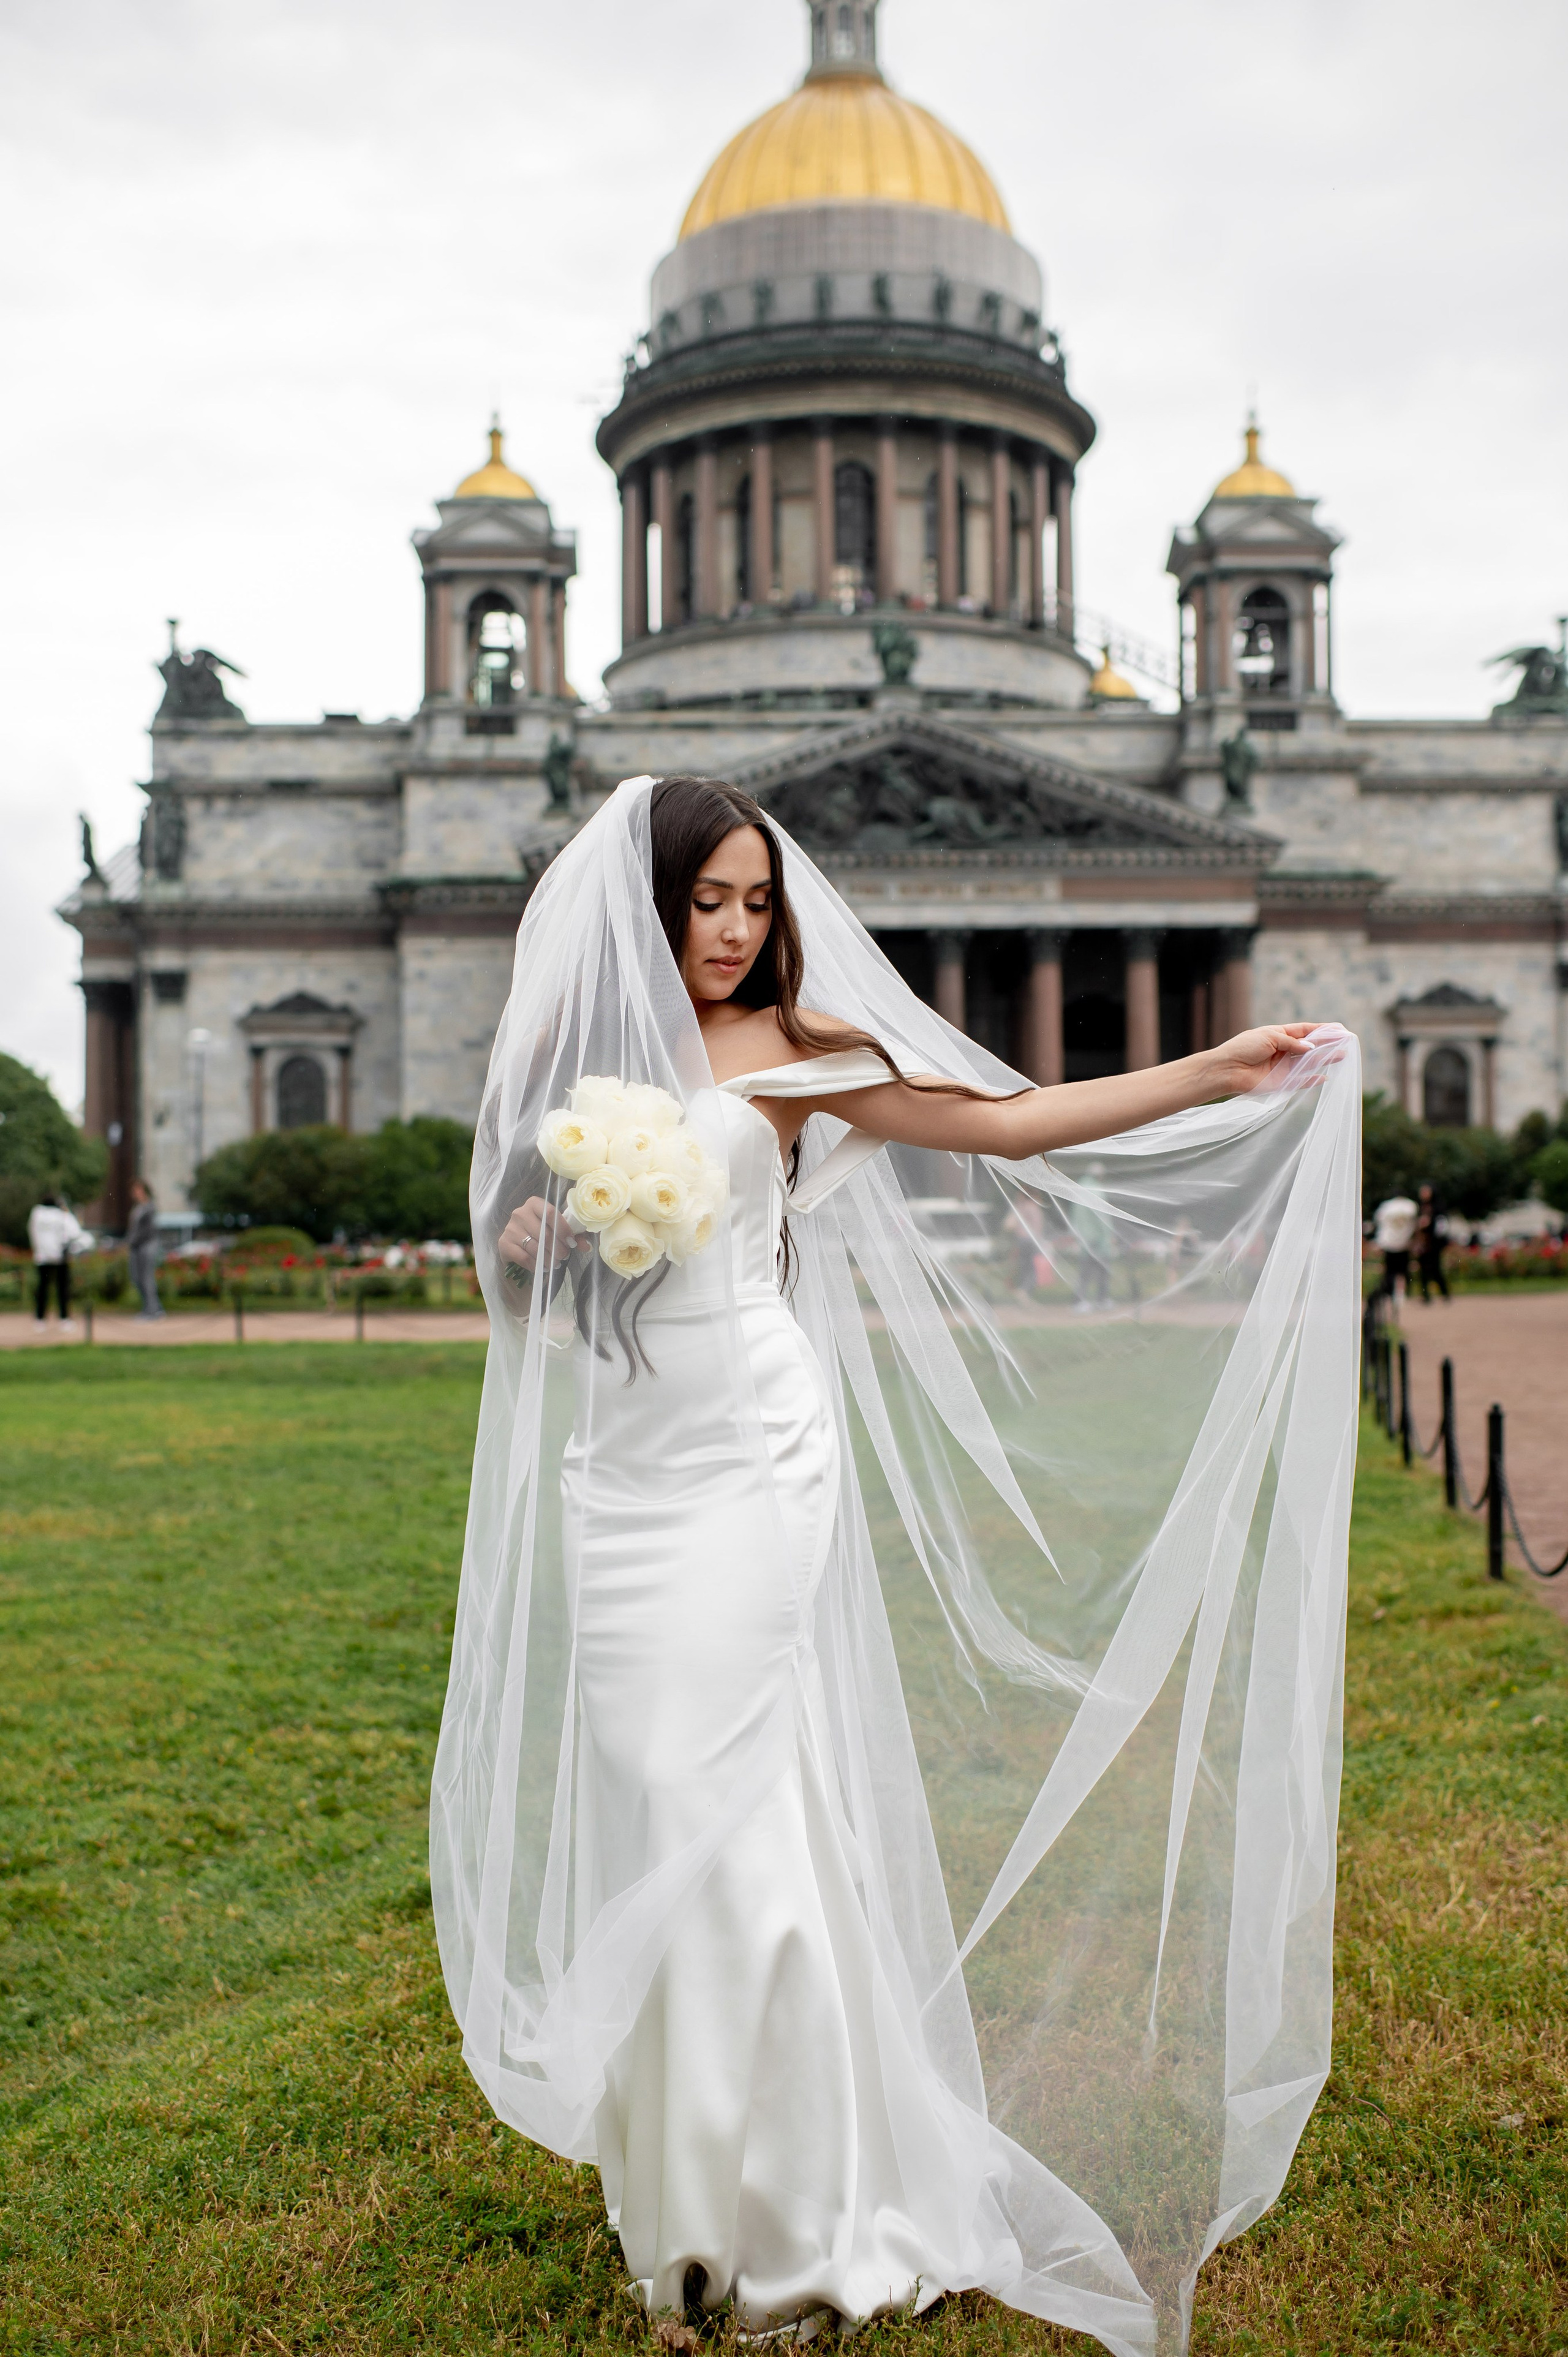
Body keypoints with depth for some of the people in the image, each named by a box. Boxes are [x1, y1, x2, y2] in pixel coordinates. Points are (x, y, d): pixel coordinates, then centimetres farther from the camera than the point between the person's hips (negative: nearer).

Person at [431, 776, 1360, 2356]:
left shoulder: (786, 1054, 0)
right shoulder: (565, 1058, 10)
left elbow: (1006, 1123, -3)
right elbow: (517, 1282, 20)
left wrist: (1218, 1074, -9)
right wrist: (533, 1238, -3)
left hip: (754, 1456, -4)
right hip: (618, 1468, 4)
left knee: (725, 1796, -8)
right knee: (645, 1804, 6)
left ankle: (798, 2207, 6)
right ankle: (683, 2179, 22)